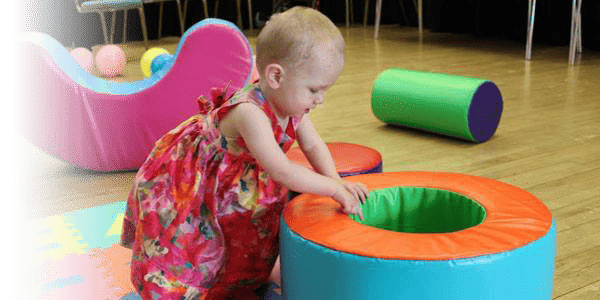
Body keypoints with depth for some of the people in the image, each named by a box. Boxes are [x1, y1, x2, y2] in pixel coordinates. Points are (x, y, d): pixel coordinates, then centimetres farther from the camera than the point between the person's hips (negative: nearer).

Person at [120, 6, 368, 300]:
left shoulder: (292, 106, -14)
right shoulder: (250, 113, -41)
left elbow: (314, 146, 0)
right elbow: (282, 171, -43)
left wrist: (335, 180, -16)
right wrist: (334, 188, -37)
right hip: (186, 185, -8)